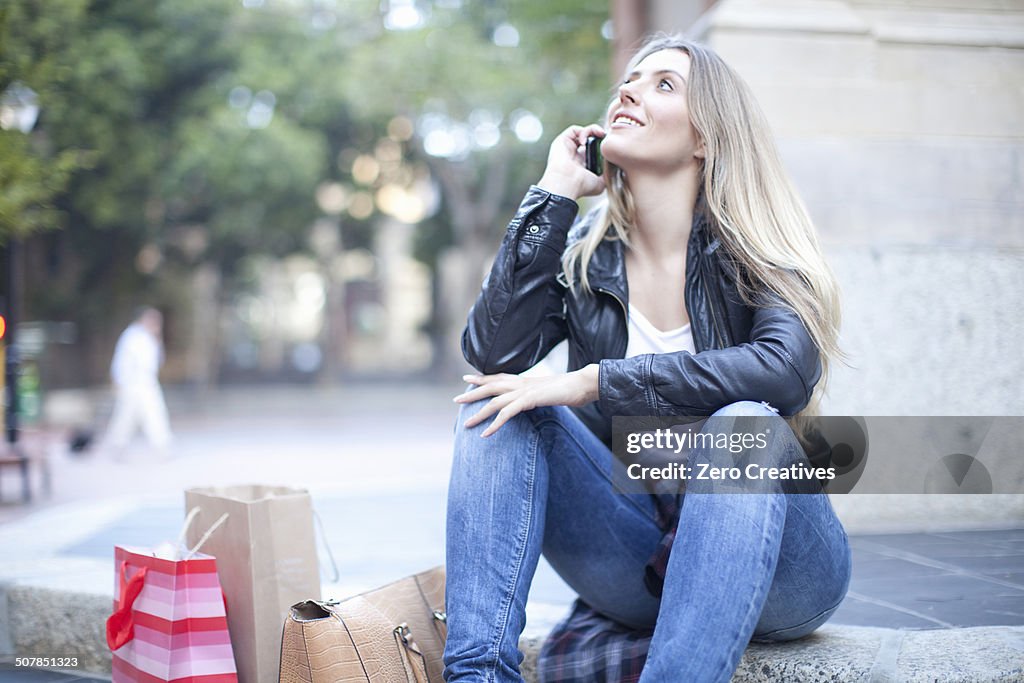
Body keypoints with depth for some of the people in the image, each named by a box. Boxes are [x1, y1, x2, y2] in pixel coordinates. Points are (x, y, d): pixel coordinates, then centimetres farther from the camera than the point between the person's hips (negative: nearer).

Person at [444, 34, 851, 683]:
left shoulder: (748, 248, -6)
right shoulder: (583, 253, 4)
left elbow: (788, 369, -27)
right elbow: (492, 353, -13)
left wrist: (589, 383, -27)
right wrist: (555, 191, -10)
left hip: (771, 567, -3)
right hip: (639, 567, 3)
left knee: (745, 425, -34)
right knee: (494, 400, -14)